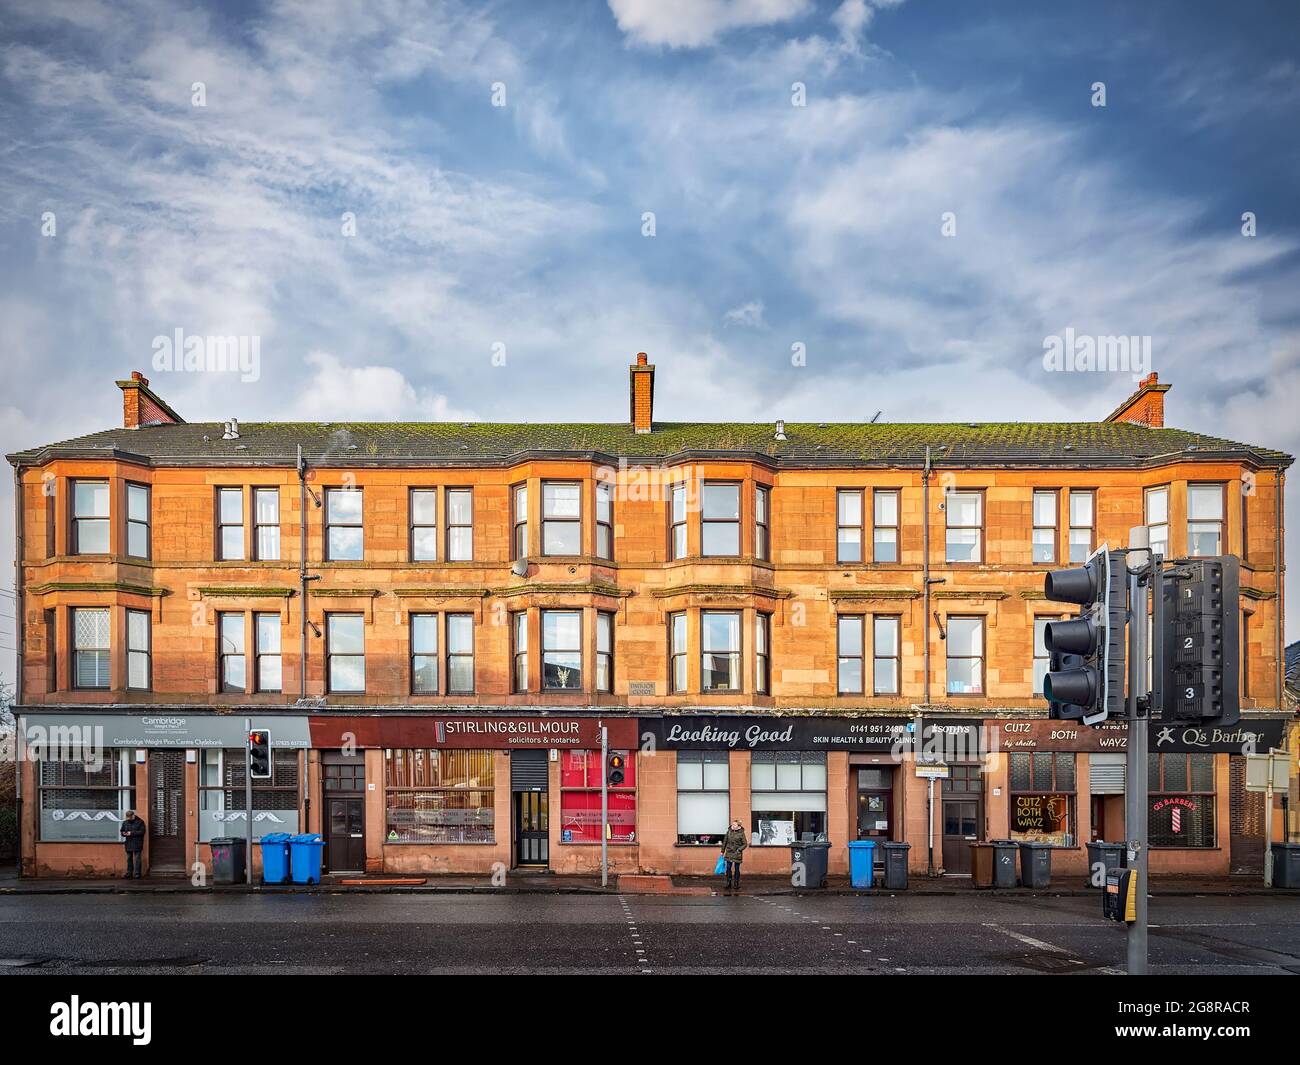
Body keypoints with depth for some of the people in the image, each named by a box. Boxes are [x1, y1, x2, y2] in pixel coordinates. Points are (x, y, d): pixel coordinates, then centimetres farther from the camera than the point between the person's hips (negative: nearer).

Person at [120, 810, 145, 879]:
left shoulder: (140, 822, -5)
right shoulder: (125, 822, 11)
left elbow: (142, 832, -11)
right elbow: (122, 831, 20)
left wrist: (132, 833, -18)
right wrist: (123, 833, -5)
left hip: (137, 844, -5)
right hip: (128, 844, 5)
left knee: (137, 859, -3)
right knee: (129, 859, 9)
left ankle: (137, 874, 1)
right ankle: (129, 873, 16)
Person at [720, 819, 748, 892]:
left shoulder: (741, 834, -9)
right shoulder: (729, 831, 0)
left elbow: (745, 844, -5)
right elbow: (725, 841, 9)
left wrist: (739, 850, -16)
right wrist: (722, 851, 10)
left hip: (737, 854, -3)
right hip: (729, 853, 3)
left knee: (736, 869, 5)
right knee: (728, 869, 6)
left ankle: (736, 886, 14)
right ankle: (729, 885, 17)